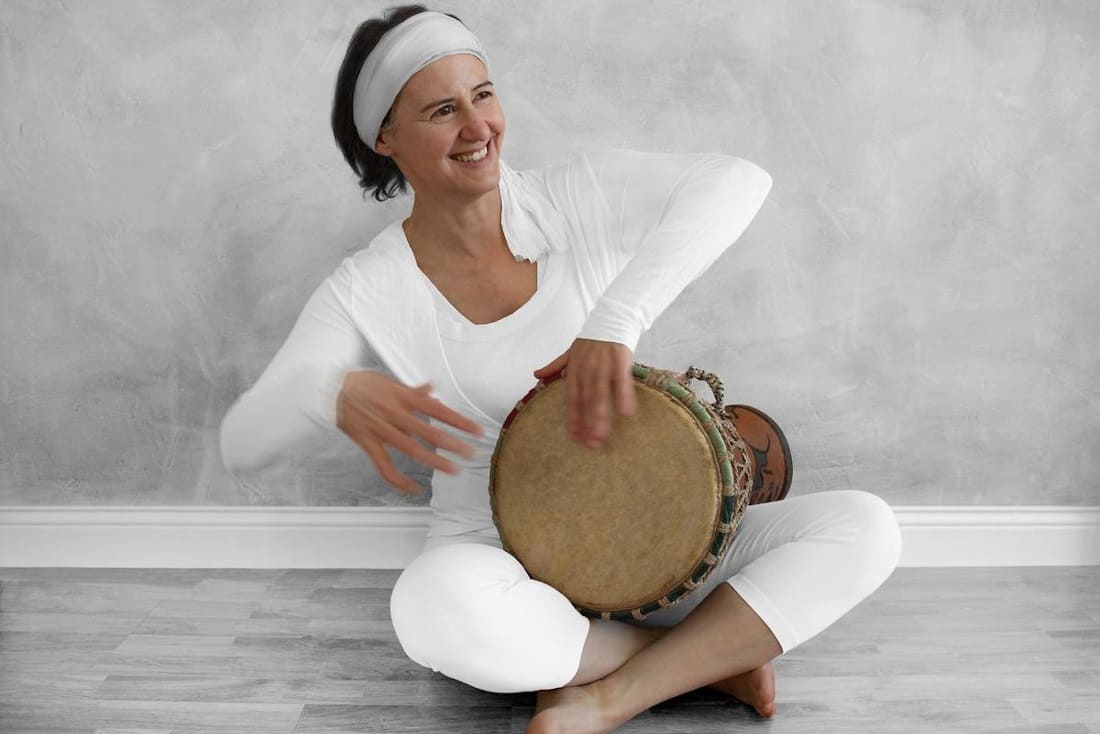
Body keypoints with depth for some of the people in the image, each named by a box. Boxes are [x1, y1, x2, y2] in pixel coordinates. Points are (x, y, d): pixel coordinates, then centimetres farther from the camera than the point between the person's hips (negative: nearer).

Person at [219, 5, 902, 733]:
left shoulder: (576, 196, -6)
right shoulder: (367, 292, -8)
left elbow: (739, 180, -21)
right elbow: (241, 442, -12)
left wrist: (616, 319, -34)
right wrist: (335, 392, -36)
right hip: (498, 559, -1)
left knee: (864, 525, -16)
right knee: (438, 607, -38)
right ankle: (716, 653, -14)